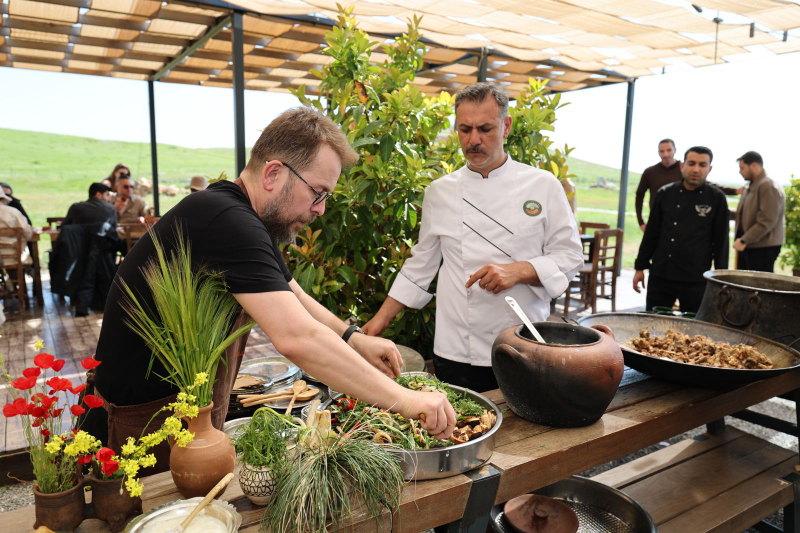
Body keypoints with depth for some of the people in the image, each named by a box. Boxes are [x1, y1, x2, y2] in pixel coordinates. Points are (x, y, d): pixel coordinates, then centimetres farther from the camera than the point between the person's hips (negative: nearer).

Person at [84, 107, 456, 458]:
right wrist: (401, 399, -31)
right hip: (149, 407, -9)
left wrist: (353, 339, 2)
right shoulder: (227, 221, -28)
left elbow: (288, 295, 16)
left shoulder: (245, 219, 5)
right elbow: (297, 338, -37)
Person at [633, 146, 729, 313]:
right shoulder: (665, 193, 4)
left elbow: (721, 241, 1)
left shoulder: (716, 198, -2)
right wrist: (640, 267, 8)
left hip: (696, 281, -2)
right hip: (659, 275, 2)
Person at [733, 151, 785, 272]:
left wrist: (744, 240, -21)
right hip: (747, 246, 9)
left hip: (763, 248, -9)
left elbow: (766, 222, -21)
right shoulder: (749, 187, 16)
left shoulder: (769, 187, -14)